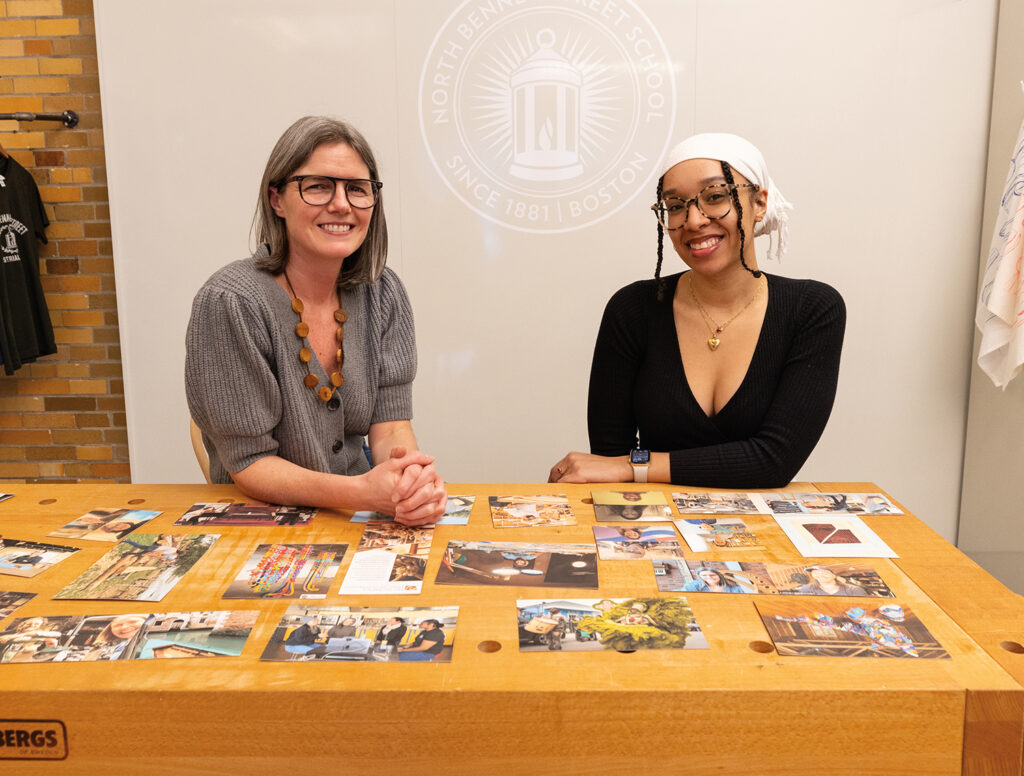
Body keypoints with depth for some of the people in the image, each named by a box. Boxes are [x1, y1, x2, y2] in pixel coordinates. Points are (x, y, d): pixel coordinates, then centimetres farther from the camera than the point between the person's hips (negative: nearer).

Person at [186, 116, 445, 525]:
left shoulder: (381, 294, -1)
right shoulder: (231, 304, -16)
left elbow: (390, 427, -3)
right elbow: (249, 463, -14)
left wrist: (413, 475, -26)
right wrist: (363, 492, -29)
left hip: (360, 521, 3)